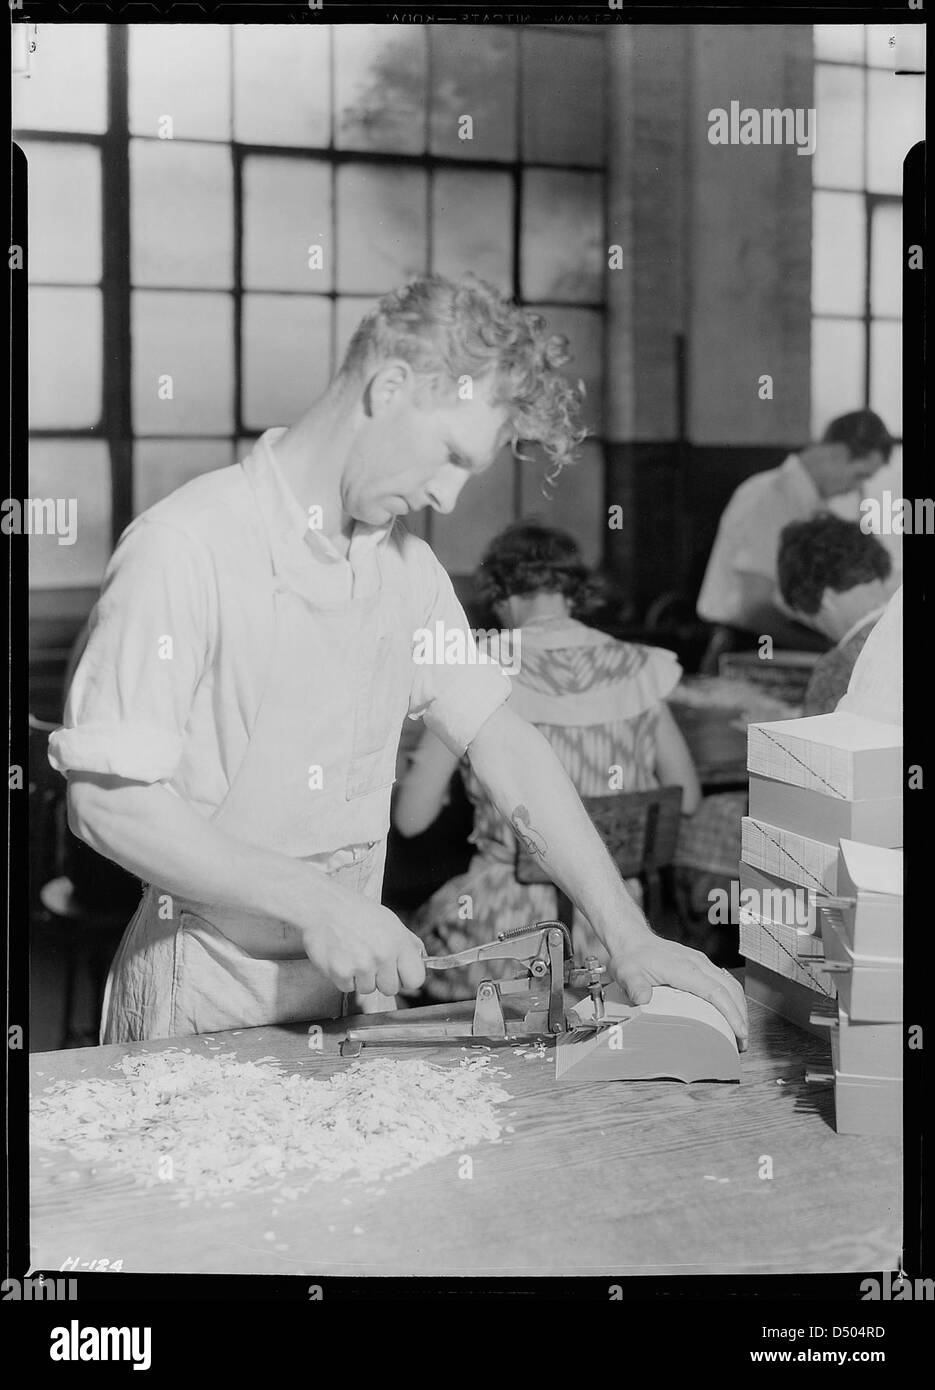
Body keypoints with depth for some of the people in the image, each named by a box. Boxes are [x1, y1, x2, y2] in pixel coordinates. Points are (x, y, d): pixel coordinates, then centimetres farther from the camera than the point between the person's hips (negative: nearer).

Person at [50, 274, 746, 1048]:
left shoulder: (404, 565, 7)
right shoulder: (185, 549, -16)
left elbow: (503, 743, 4)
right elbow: (106, 798, -20)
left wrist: (631, 941, -3)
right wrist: (314, 904, -24)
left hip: (353, 980, 6)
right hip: (206, 1000, -6)